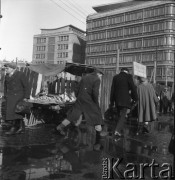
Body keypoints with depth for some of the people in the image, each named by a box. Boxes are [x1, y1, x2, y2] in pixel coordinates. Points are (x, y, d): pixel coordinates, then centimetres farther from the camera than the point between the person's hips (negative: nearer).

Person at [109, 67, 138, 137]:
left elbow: (112, 89, 9)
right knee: (123, 115, -4)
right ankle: (117, 130, -17)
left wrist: (112, 101, 13)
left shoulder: (115, 77, 9)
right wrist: (135, 98, 6)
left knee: (119, 115, 15)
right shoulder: (128, 76, -2)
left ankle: (119, 130, 20)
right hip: (125, 100, -4)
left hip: (117, 99, 4)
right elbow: (133, 88, -5)